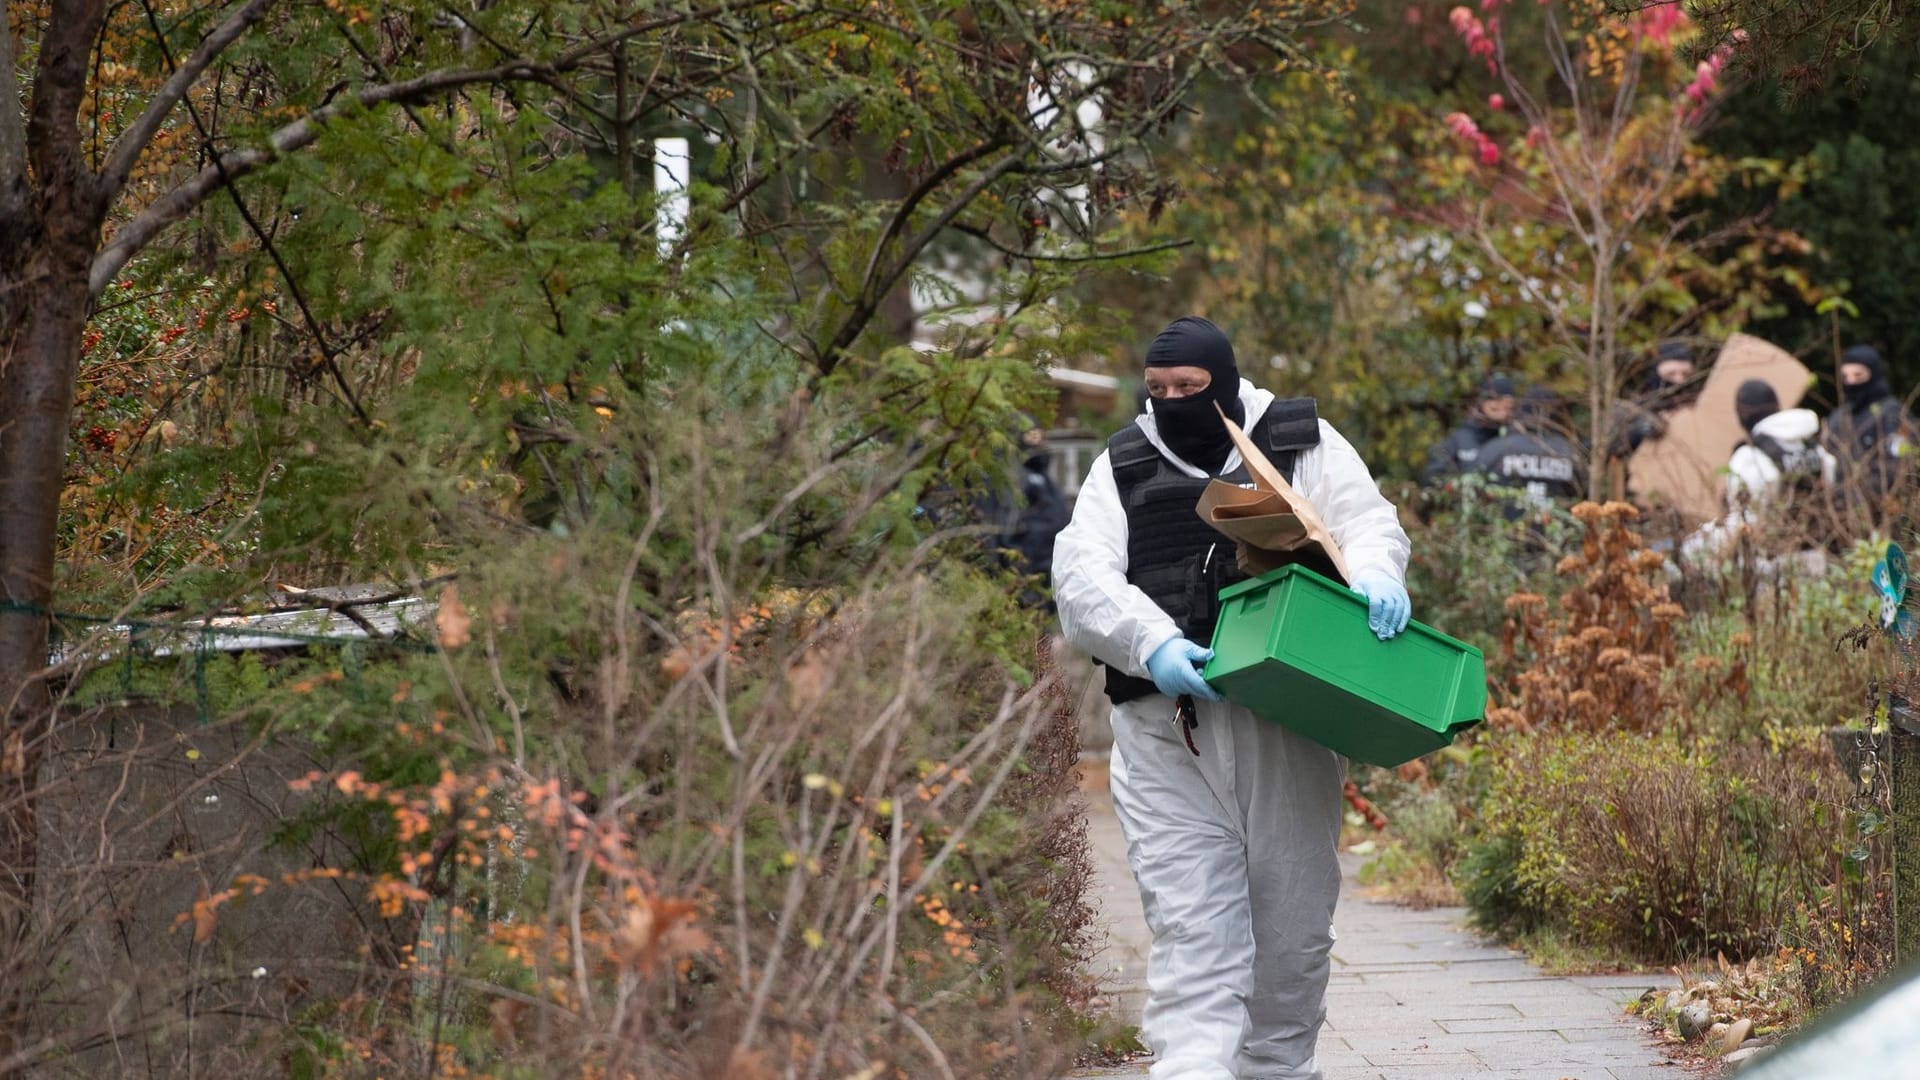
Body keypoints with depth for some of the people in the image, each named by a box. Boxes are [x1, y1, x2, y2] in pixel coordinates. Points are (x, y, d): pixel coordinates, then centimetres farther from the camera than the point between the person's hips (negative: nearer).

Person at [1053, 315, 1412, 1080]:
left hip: (1287, 727, 1)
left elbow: (1368, 522, 2)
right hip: (1167, 731, 0)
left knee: (1293, 927, 9)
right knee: (1189, 927, -10)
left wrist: (1373, 576, -23)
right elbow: (1081, 573, -2)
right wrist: (1151, 643, -21)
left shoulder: (1302, 444, 9)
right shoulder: (1122, 466, 10)